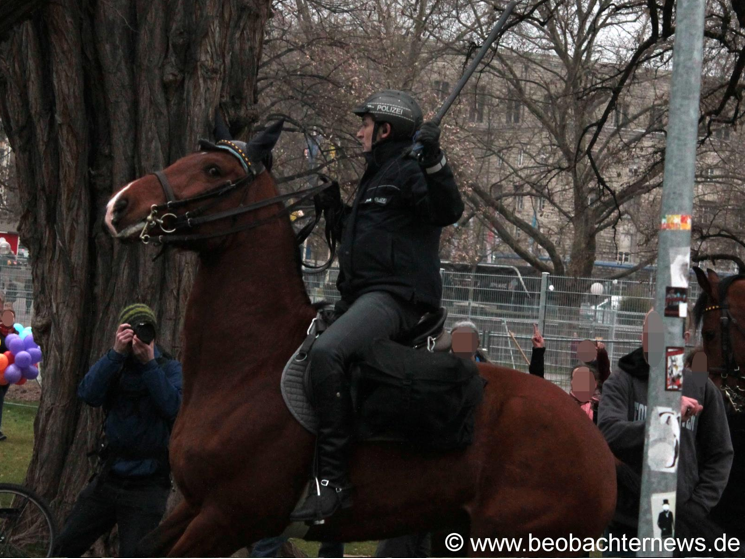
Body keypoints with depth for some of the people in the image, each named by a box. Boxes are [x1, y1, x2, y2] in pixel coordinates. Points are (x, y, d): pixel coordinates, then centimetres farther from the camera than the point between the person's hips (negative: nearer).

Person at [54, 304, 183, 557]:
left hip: (146, 486, -4)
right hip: (109, 477, 4)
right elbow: (89, 394, -16)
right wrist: (116, 353, -25)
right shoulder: (115, 365, 4)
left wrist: (149, 363, -28)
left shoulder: (170, 368, -5)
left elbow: (173, 408, -23)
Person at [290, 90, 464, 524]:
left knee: (326, 353, -34)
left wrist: (434, 161, -34)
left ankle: (333, 481, -35)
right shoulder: (377, 176, 25)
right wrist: (335, 210, 28)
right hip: (363, 294, 11)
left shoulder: (409, 170, -5)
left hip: (395, 296, -11)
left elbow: (448, 211, -23)